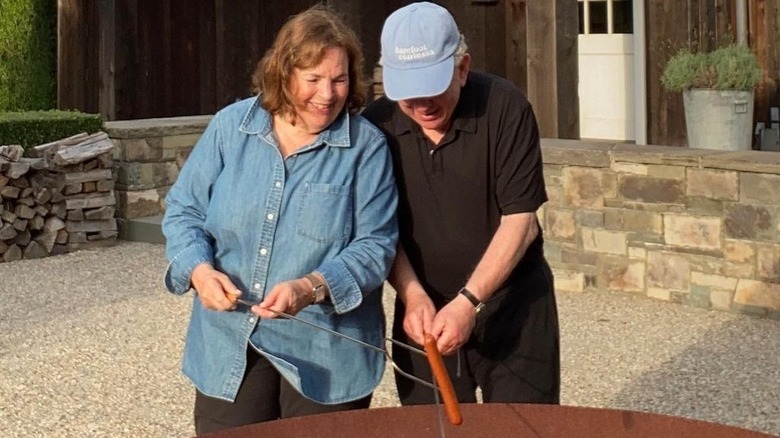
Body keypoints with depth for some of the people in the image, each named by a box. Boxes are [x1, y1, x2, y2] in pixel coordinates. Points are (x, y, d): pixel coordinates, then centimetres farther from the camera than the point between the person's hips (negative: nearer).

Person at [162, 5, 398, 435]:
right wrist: (199, 269, -15)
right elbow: (183, 211, 5)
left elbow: (374, 244, -10)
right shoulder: (230, 126, 0)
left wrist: (312, 287, -27)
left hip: (326, 351, -2)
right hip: (228, 346, 2)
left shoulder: (366, 146, -6)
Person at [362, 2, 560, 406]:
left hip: (512, 303, -2)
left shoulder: (505, 108, -15)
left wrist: (469, 301, -23)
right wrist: (413, 296, -14)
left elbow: (519, 222, -16)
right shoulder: (377, 125, -7)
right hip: (425, 309, 3)